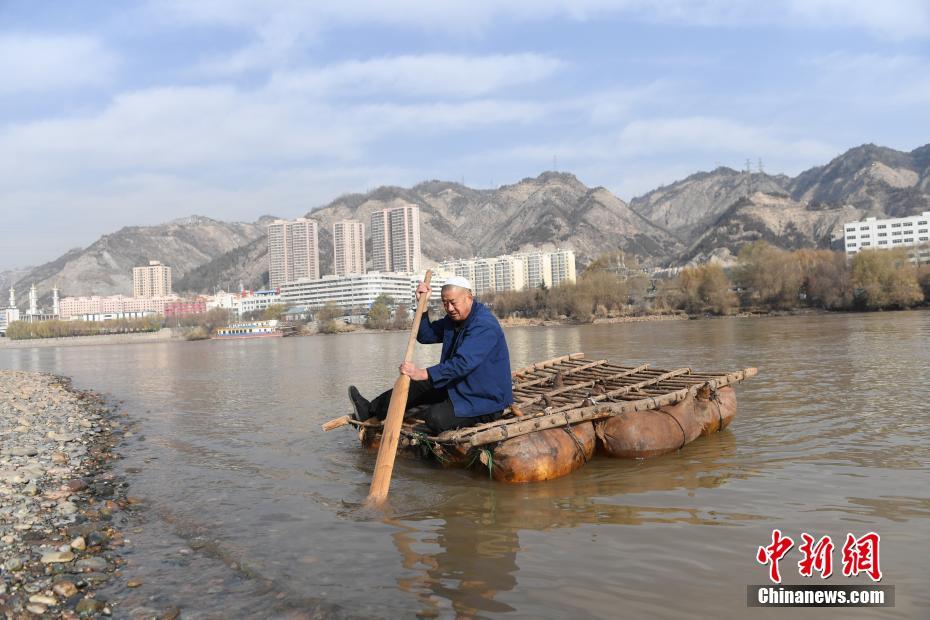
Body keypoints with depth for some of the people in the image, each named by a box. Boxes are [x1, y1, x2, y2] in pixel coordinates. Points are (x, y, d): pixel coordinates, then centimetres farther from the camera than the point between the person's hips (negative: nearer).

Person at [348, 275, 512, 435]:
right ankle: (370, 410, 19)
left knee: (436, 418, -27)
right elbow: (425, 336, 7)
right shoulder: (454, 318, 6)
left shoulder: (485, 325, -27)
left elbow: (463, 363, -37)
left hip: (487, 399, -9)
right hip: (459, 386, 9)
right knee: (419, 386, 9)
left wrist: (424, 373, -42)